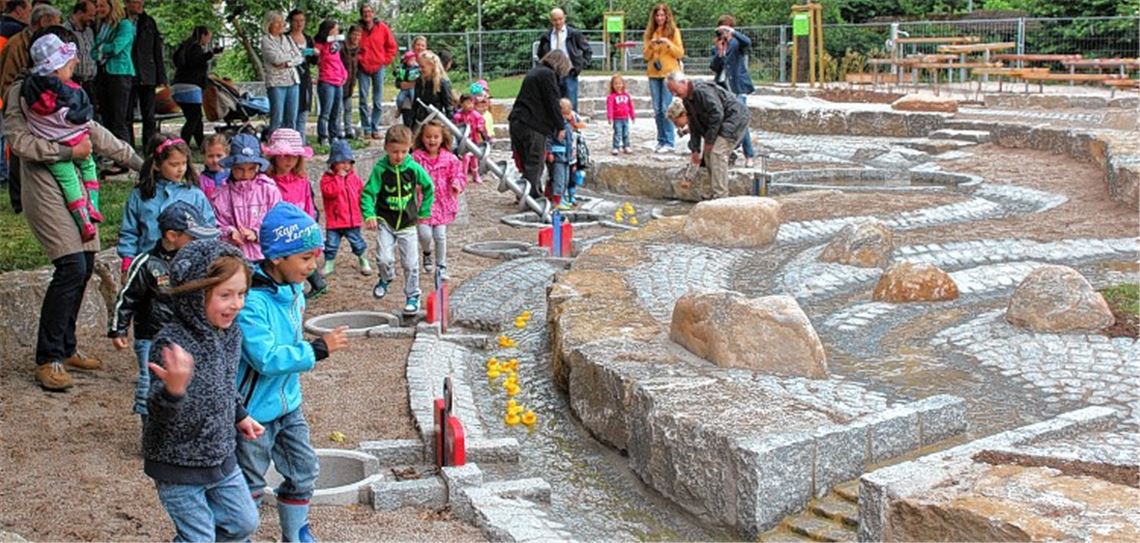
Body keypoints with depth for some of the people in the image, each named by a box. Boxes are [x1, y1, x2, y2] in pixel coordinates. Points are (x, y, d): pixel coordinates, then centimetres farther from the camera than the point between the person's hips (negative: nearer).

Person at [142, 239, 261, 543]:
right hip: (178, 464, -7)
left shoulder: (231, 334, -2)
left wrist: (239, 415, 17)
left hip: (221, 457, 7)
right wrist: (173, 390, -50)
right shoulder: (172, 342, -26)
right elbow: (160, 413, -31)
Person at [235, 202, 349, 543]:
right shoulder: (251, 301, -28)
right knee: (250, 487, 9)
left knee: (303, 473, 17)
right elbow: (266, 359, -32)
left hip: (289, 404, 8)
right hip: (255, 411, -8)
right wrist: (319, 349, -26)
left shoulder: (293, 288, 0)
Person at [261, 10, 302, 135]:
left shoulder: (288, 39, 16)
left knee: (291, 119, 5)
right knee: (277, 119, -8)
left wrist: (287, 63, -10)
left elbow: (300, 58, 7)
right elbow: (276, 59, -13)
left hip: (293, 81, 5)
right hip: (276, 82, -5)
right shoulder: (266, 40, 0)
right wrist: (292, 56, 1)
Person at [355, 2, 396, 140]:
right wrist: (357, 59, 5)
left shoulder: (382, 28, -1)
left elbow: (392, 46, 8)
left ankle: (375, 129, 9)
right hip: (363, 68, 0)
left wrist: (385, 60, 3)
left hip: (378, 67, 0)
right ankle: (366, 129, 5)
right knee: (364, 100, -2)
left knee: (378, 101, 2)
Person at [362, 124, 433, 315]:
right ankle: (386, 278, 20)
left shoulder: (414, 168, -7)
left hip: (407, 223, 1)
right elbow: (368, 193, -12)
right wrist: (369, 215, -26)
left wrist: (424, 211, 10)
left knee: (410, 263, 4)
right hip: (385, 222, -1)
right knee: (385, 258, -14)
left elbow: (429, 187, 9)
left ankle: (412, 296, 21)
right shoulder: (380, 169, -12)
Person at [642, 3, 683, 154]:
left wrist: (668, 43, -16)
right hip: (654, 74, 4)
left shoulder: (674, 31, 2)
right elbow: (646, 55, 8)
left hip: (669, 73, -4)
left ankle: (669, 142, -6)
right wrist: (651, 45, -11)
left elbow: (680, 53, -1)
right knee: (657, 109, 3)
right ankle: (661, 141, 11)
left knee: (666, 108, -10)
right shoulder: (649, 32, 11)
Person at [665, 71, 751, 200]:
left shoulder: (702, 91, -24)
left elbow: (717, 114, -28)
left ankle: (721, 196, -16)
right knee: (708, 154, 7)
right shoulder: (687, 100, 8)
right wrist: (695, 150, 7)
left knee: (717, 152, -18)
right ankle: (716, 194, 14)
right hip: (722, 123, 10)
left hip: (735, 119, -10)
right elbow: (695, 127, 13)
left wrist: (709, 140, -21)